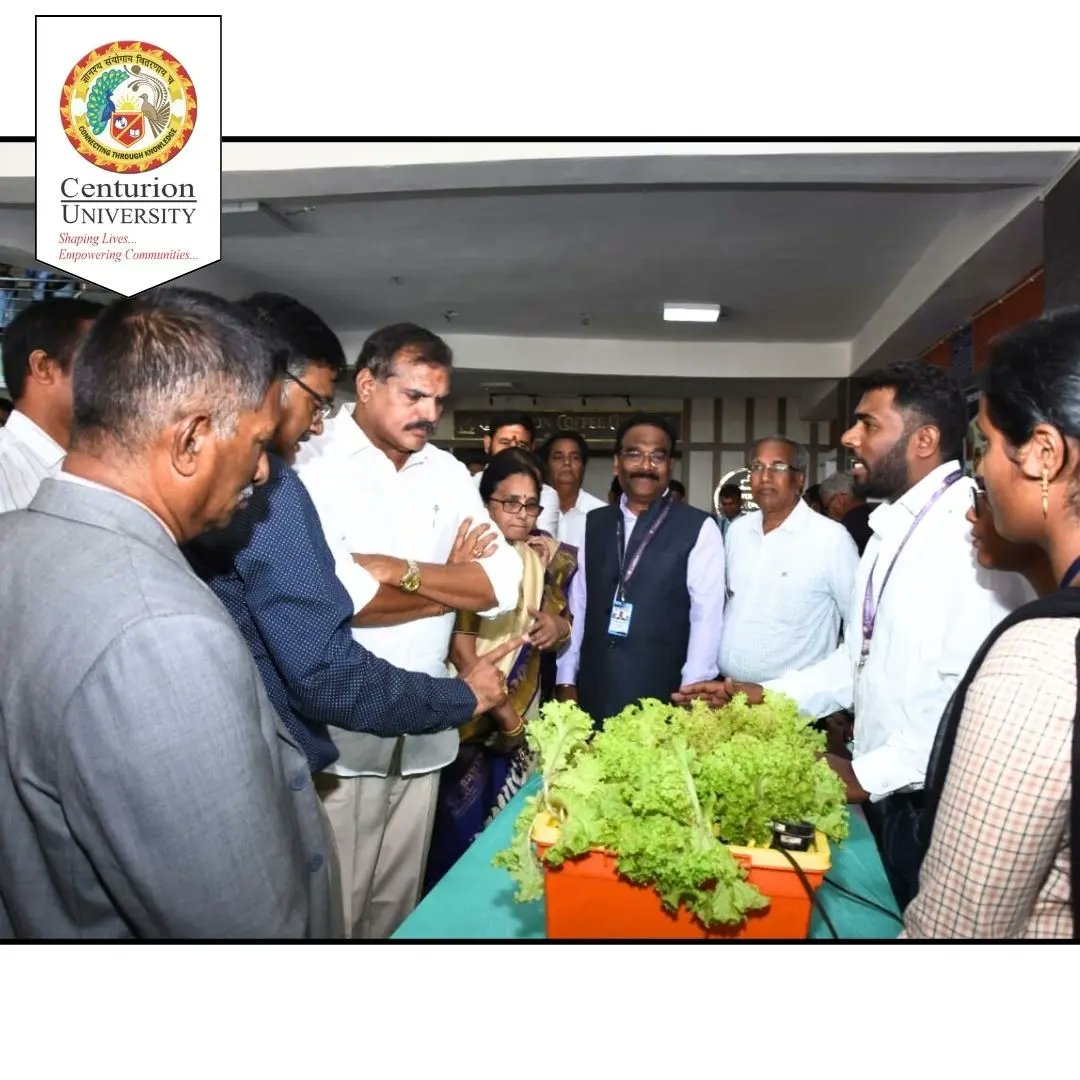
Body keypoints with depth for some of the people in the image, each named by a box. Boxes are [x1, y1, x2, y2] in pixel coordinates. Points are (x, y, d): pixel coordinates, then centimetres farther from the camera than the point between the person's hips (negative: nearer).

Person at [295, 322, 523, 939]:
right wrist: (456, 582, -10)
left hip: (424, 734, 5)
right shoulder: (313, 466, -9)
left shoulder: (448, 474, 8)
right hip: (338, 735, -5)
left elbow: (506, 585, 0)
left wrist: (402, 570, -16)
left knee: (398, 906, 20)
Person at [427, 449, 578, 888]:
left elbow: (562, 617, 14)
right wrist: (503, 712, -12)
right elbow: (459, 645, -15)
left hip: (525, 710, 5)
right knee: (461, 826, 3)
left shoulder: (544, 557, 5)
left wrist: (559, 626, -11)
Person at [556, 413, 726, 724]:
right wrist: (567, 680, 6)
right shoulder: (593, 524, 7)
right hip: (593, 694, 4)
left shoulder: (699, 529, -5)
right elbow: (577, 605, 8)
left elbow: (707, 616, -8)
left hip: (660, 698, -3)